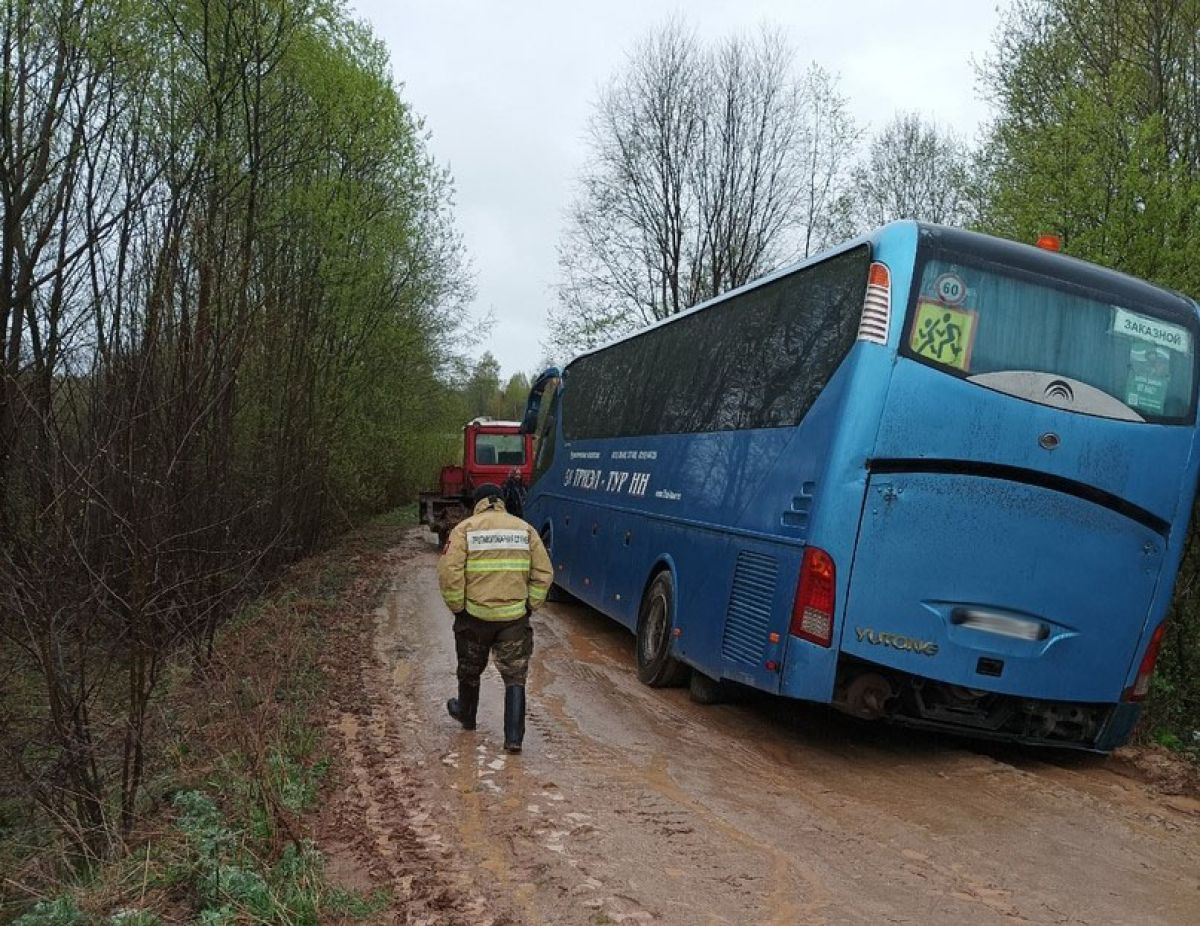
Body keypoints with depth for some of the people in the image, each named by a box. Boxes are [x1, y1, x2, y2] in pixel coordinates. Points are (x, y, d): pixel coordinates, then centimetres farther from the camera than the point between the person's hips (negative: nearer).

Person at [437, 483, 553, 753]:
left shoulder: (465, 529, -3)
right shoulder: (524, 529, 4)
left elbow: (449, 573, -12)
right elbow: (544, 573, 1)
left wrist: (457, 607, -1)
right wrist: (530, 606, 8)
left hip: (475, 615, 0)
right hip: (515, 618, 1)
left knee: (470, 671, 22)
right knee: (515, 677, 7)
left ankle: (466, 715, 44)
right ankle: (514, 738, 2)